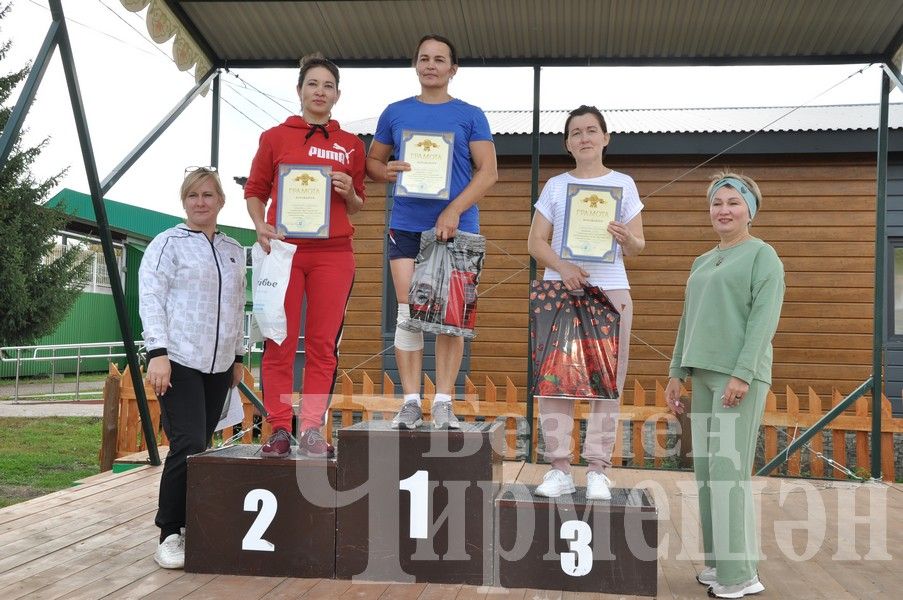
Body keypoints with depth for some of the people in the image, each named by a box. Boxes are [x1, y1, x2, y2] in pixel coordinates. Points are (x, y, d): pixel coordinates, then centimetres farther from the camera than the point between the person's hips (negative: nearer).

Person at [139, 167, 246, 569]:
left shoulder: (234, 250, 16)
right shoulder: (168, 243, 0)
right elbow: (150, 298, -7)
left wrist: (238, 356, 20)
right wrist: (157, 352, -17)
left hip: (218, 365, 6)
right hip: (178, 361, -5)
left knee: (202, 447, 6)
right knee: (189, 446, -13)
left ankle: (190, 525, 17)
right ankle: (169, 534, -1)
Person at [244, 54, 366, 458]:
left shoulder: (351, 145, 14)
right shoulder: (275, 137, 9)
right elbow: (255, 190, 11)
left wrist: (350, 193, -3)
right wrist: (260, 226, -7)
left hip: (333, 254, 1)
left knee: (323, 344, 0)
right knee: (280, 343, -2)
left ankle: (312, 431, 6)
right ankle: (279, 429, 4)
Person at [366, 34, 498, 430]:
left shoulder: (470, 116, 5)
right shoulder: (395, 113, 11)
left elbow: (488, 172, -2)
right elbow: (372, 161, 16)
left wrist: (453, 211, -15)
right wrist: (388, 171, -9)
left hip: (456, 228, -1)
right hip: (406, 227, 1)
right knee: (408, 313, -3)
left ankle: (443, 403, 6)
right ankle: (411, 402, 3)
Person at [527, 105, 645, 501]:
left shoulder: (623, 184, 10)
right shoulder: (555, 186, 11)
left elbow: (637, 247, 7)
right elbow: (536, 242, 5)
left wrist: (627, 239, -17)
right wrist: (563, 267, -14)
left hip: (610, 290, -1)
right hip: (559, 289, 1)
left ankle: (598, 471, 2)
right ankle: (559, 468, 2)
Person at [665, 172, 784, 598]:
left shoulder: (763, 256, -1)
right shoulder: (702, 263, 19)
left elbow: (765, 319, -11)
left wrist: (742, 374, -19)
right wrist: (677, 374, 14)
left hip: (739, 376, -7)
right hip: (704, 375, 7)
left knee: (729, 469, -10)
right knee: (705, 469, 6)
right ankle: (719, 561, 15)